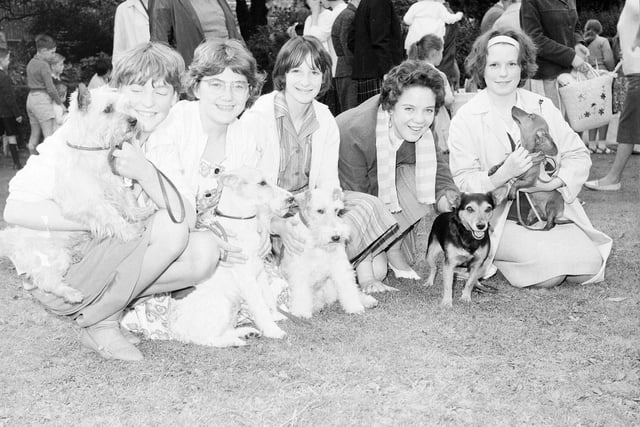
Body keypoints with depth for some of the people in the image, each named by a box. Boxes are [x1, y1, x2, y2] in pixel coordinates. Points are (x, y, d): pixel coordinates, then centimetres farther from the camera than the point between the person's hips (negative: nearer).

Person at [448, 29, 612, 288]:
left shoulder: (542, 107, 7)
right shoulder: (464, 120, -4)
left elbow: (578, 156, 6)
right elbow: (463, 183, -10)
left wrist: (555, 182, -15)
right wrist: (504, 174, -27)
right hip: (499, 218, -4)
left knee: (589, 264, -17)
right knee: (549, 271, -25)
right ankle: (496, 258, 4)